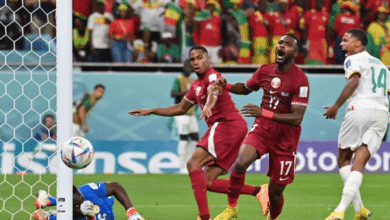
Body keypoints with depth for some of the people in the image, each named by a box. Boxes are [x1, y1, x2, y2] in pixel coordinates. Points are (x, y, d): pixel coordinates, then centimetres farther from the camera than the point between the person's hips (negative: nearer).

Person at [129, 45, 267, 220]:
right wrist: (151, 111, 35)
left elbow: (213, 92, -31)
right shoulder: (196, 85, 22)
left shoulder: (212, 76, -7)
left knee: (193, 164, -19)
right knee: (208, 182, 3)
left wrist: (208, 106, -54)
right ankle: (257, 191, 2)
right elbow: (181, 108, 35)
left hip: (228, 124, -9)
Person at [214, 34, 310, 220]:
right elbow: (246, 88, 23)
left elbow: (297, 118, -21)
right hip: (262, 128, 3)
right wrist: (226, 86, 1)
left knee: (275, 192, 3)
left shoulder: (300, 80, -15)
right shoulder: (265, 71, 2)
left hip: (285, 138, -3)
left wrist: (263, 113, -31)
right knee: (241, 162, -28)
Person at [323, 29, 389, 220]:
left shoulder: (353, 60, 4)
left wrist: (336, 106, -13)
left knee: (343, 159, 9)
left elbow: (354, 80, -14)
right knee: (359, 164, -3)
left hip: (360, 109, -6)